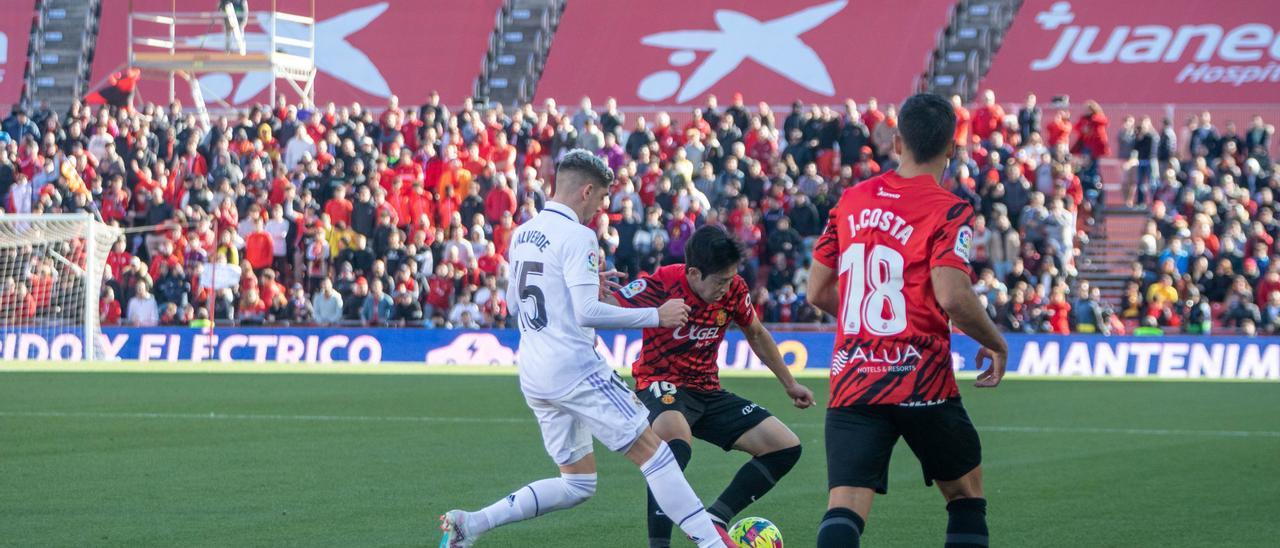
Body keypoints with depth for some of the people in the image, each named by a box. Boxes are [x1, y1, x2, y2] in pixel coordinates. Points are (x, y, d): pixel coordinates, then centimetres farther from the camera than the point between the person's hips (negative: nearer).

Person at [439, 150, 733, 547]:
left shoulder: (522, 234, 14)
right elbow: (587, 313, -20)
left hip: (533, 377, 8)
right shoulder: (576, 236, -12)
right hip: (574, 369, -8)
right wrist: (656, 316, -13)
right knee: (651, 451, -4)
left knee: (577, 484, 14)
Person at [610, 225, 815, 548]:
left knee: (786, 448, -2)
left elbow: (756, 335, 14)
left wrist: (789, 384, 21)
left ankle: (713, 521, -4)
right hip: (662, 386, -7)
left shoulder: (734, 289, -5)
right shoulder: (662, 285, -20)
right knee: (676, 439, -41)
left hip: (708, 392, 7)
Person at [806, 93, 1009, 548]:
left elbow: (817, 293, 14)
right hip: (923, 383, -3)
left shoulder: (851, 201, 9)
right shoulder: (948, 212, -7)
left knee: (844, 509, -9)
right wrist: (995, 343, -2)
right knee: (966, 494, 18)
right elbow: (952, 296, -20)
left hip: (851, 383, 3)